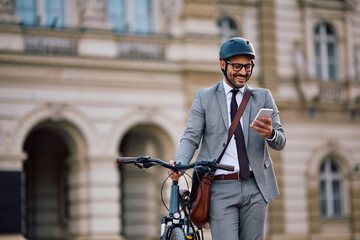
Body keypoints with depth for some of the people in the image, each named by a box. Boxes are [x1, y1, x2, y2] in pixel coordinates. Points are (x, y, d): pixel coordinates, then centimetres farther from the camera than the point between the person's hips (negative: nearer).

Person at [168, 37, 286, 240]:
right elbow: (191, 137, 1)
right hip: (220, 189, -2)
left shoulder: (263, 97, 12)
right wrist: (180, 164, -20)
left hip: (256, 187, 2)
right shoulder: (204, 97, 9)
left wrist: (270, 134, -20)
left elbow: (280, 143, 5)